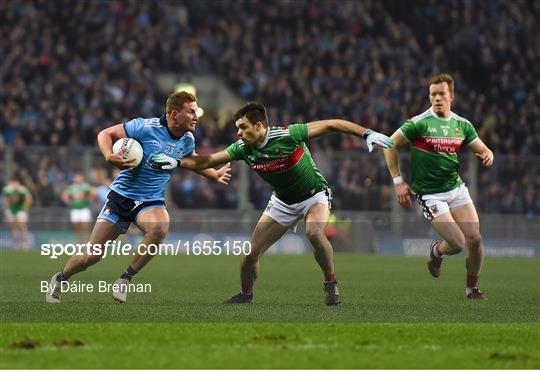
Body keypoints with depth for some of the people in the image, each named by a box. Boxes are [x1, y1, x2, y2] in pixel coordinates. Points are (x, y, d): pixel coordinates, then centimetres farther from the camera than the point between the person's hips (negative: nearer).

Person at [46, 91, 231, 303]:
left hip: (151, 202, 3)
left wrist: (215, 175, 23)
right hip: (122, 196, -3)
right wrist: (109, 156, -28)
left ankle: (125, 279, -17)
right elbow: (105, 134, -11)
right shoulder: (145, 127, -18)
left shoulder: (187, 140, 0)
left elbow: (193, 160, 25)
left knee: (159, 229, -35)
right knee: (91, 256, -3)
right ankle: (59, 279, 30)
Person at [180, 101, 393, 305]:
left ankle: (330, 284, -14)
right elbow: (206, 161, -4)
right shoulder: (243, 148, -15)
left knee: (314, 233, -34)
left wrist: (367, 134, -30)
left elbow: (331, 125, -26)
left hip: (314, 195, -5)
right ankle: (246, 294, 23)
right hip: (283, 202, 5)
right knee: (252, 251, -2)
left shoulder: (287, 135, -30)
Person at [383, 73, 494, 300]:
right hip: (430, 194, -5)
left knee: (475, 239, -6)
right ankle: (436, 252, 25)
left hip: (456, 187, 5)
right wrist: (398, 181, -8)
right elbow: (390, 145, -5)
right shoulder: (419, 123, -12)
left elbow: (483, 150, 12)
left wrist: (487, 156, -13)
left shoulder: (462, 124, 3)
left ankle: (472, 289, 15)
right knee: (457, 244, -12)